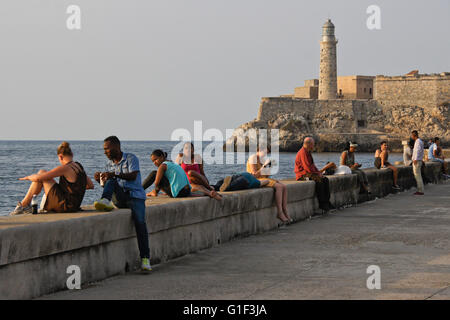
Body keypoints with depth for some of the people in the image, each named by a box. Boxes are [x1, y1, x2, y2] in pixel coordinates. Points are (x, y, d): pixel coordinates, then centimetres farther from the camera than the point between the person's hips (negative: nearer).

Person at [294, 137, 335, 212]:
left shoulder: (308, 152, 17)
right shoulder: (302, 153, -17)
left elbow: (312, 165, 22)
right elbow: (308, 167, -23)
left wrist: (319, 172, 6)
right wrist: (317, 173, -13)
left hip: (309, 174, 10)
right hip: (302, 175, -10)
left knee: (325, 180, -3)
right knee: (319, 181, -29)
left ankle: (326, 202, -7)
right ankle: (321, 204, -23)